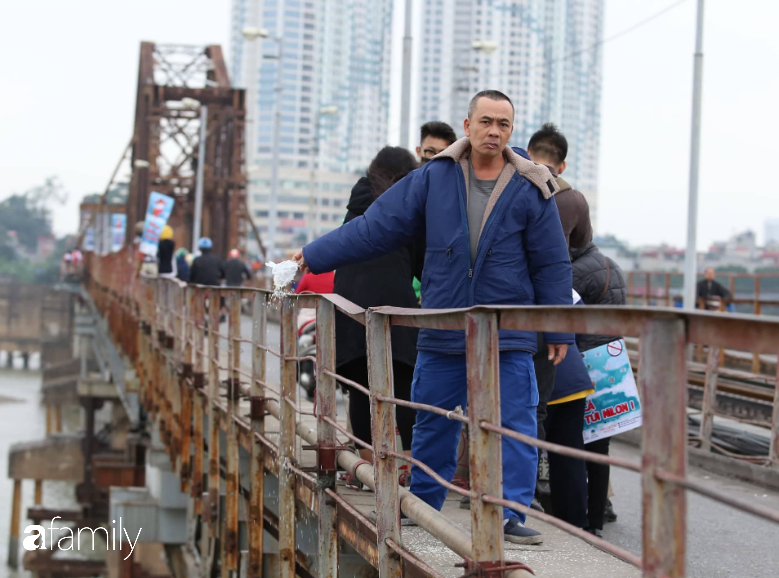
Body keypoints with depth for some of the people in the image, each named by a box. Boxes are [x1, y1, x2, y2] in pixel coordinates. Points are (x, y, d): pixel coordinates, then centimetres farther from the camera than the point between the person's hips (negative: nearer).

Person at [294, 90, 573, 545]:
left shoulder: (531, 190, -2)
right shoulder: (434, 179, 0)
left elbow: (552, 265, 2)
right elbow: (376, 227, 2)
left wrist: (559, 331, 1)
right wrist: (314, 256, 0)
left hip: (509, 338, -1)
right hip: (441, 336, 2)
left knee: (515, 425, -4)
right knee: (433, 426, 11)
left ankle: (511, 515, 3)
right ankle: (421, 508, 26)